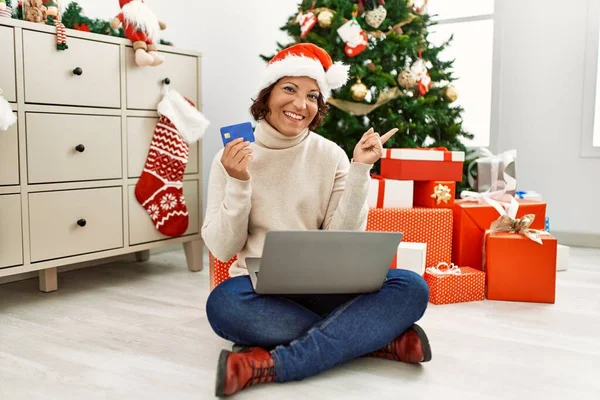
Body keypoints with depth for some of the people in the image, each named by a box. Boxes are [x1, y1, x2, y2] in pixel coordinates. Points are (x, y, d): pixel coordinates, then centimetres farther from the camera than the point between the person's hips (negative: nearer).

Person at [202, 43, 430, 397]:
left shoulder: (331, 156, 1)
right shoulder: (232, 158, -1)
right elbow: (222, 248, -6)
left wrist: (360, 171, -13)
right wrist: (238, 185, -19)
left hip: (322, 286, 2)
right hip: (258, 288, -1)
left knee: (411, 287, -23)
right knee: (223, 303, -36)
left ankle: (272, 365, -31)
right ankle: (382, 340, -23)